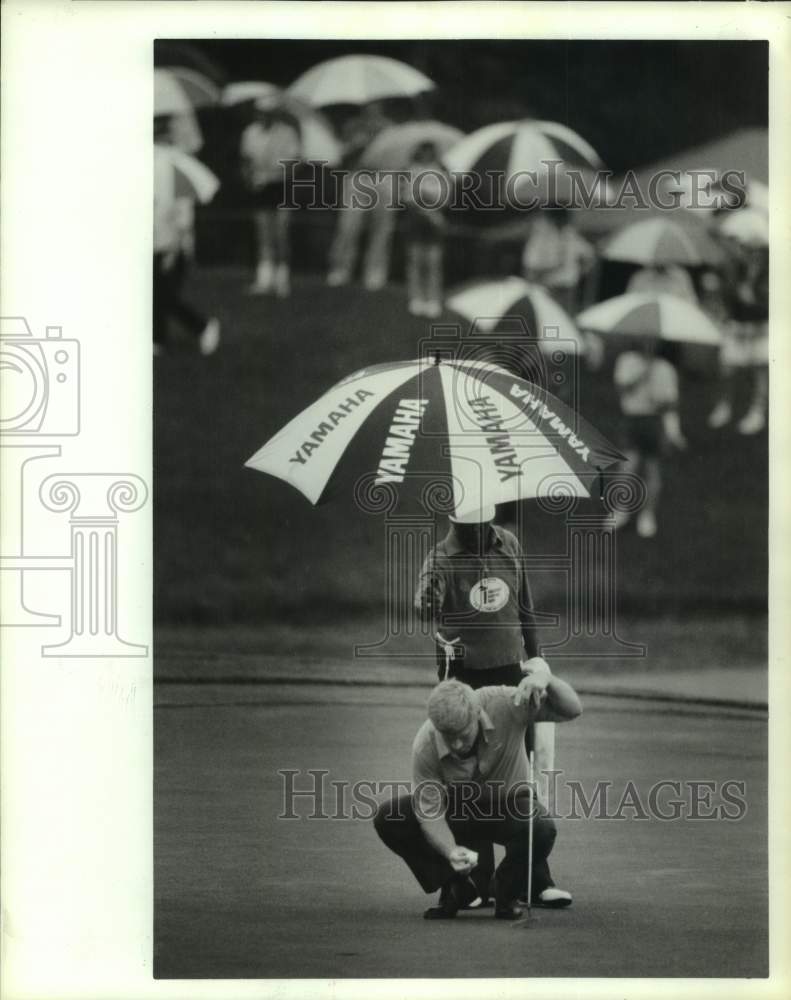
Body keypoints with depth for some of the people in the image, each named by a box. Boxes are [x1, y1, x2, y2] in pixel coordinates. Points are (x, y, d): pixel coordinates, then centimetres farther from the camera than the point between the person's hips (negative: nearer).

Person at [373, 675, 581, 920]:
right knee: (387, 817, -21)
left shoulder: (504, 704, -29)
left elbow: (571, 709, -25)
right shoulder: (425, 746, -27)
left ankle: (507, 891, -4)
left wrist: (546, 679, -46)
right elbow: (430, 810, -23)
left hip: (510, 802, -1)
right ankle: (455, 887, -2)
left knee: (541, 828, -37)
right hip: (457, 812, 1)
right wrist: (450, 851, -42)